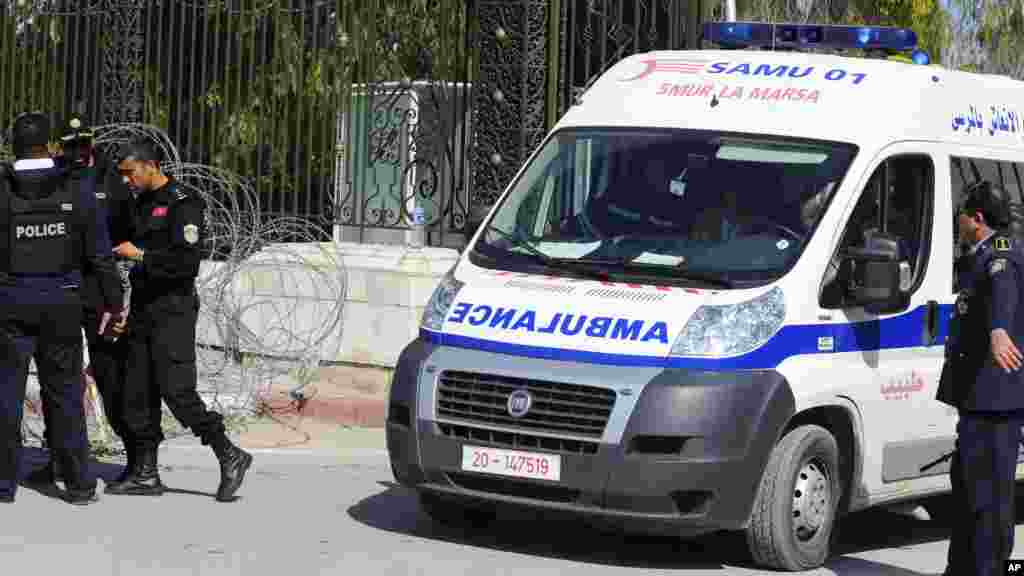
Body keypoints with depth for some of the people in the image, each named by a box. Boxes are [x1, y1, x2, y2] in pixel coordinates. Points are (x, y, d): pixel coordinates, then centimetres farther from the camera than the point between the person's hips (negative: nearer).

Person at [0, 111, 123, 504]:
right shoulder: (75, 192, -4)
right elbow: (100, 254, -2)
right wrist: (112, 302, 6)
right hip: (62, 304, 2)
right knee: (64, 391, 10)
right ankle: (79, 484, 11)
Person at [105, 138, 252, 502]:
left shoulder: (182, 205, -11)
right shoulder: (143, 204, 16)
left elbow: (187, 262, -21)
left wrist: (140, 255, -17)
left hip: (173, 310, -9)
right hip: (143, 308, 9)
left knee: (177, 390, -13)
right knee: (138, 393, 6)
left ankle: (230, 457, -4)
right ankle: (145, 474, 11)